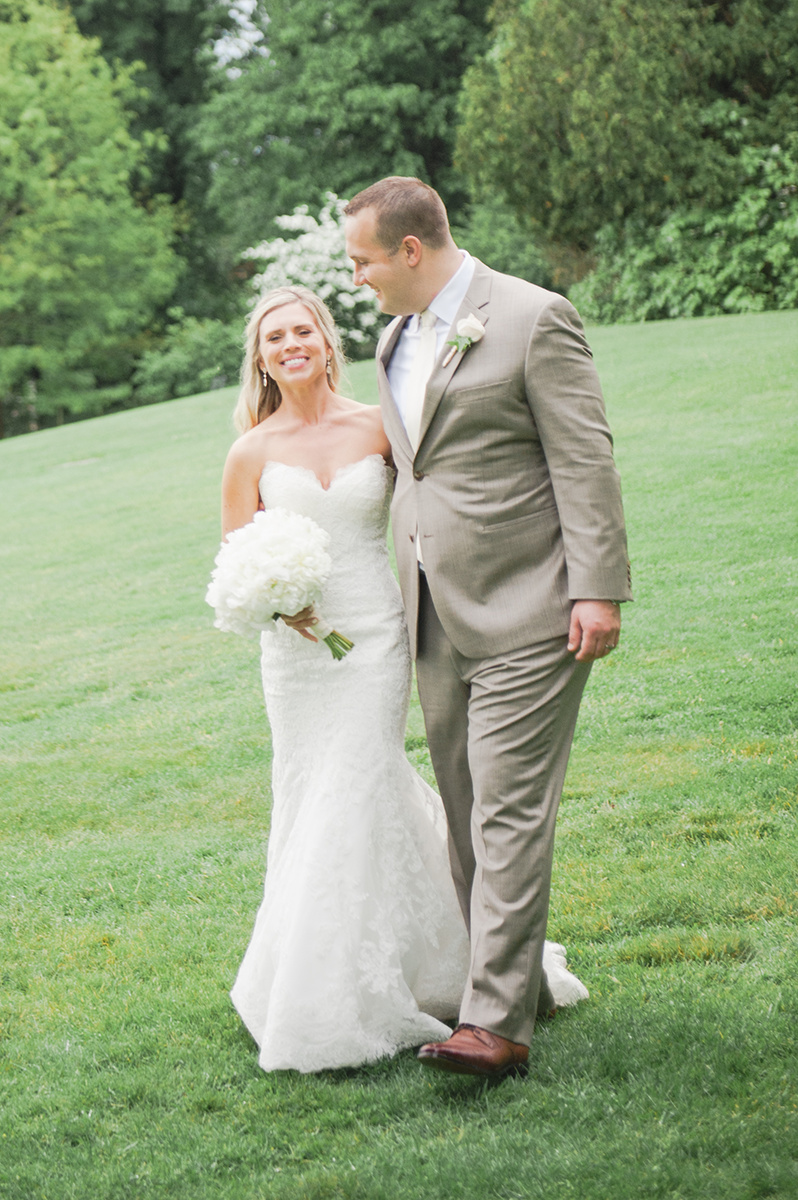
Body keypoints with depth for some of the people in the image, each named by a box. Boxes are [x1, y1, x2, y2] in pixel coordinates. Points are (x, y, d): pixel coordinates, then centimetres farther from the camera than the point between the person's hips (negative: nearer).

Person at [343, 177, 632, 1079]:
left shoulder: (534, 319, -9)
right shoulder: (396, 340, 16)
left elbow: (585, 461, -12)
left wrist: (598, 590, -17)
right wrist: (397, 589, 19)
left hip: (525, 614, -8)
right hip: (439, 619, 8)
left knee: (510, 815, -10)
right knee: (467, 816, 11)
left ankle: (497, 1022, -10)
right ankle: (514, 983, 22)